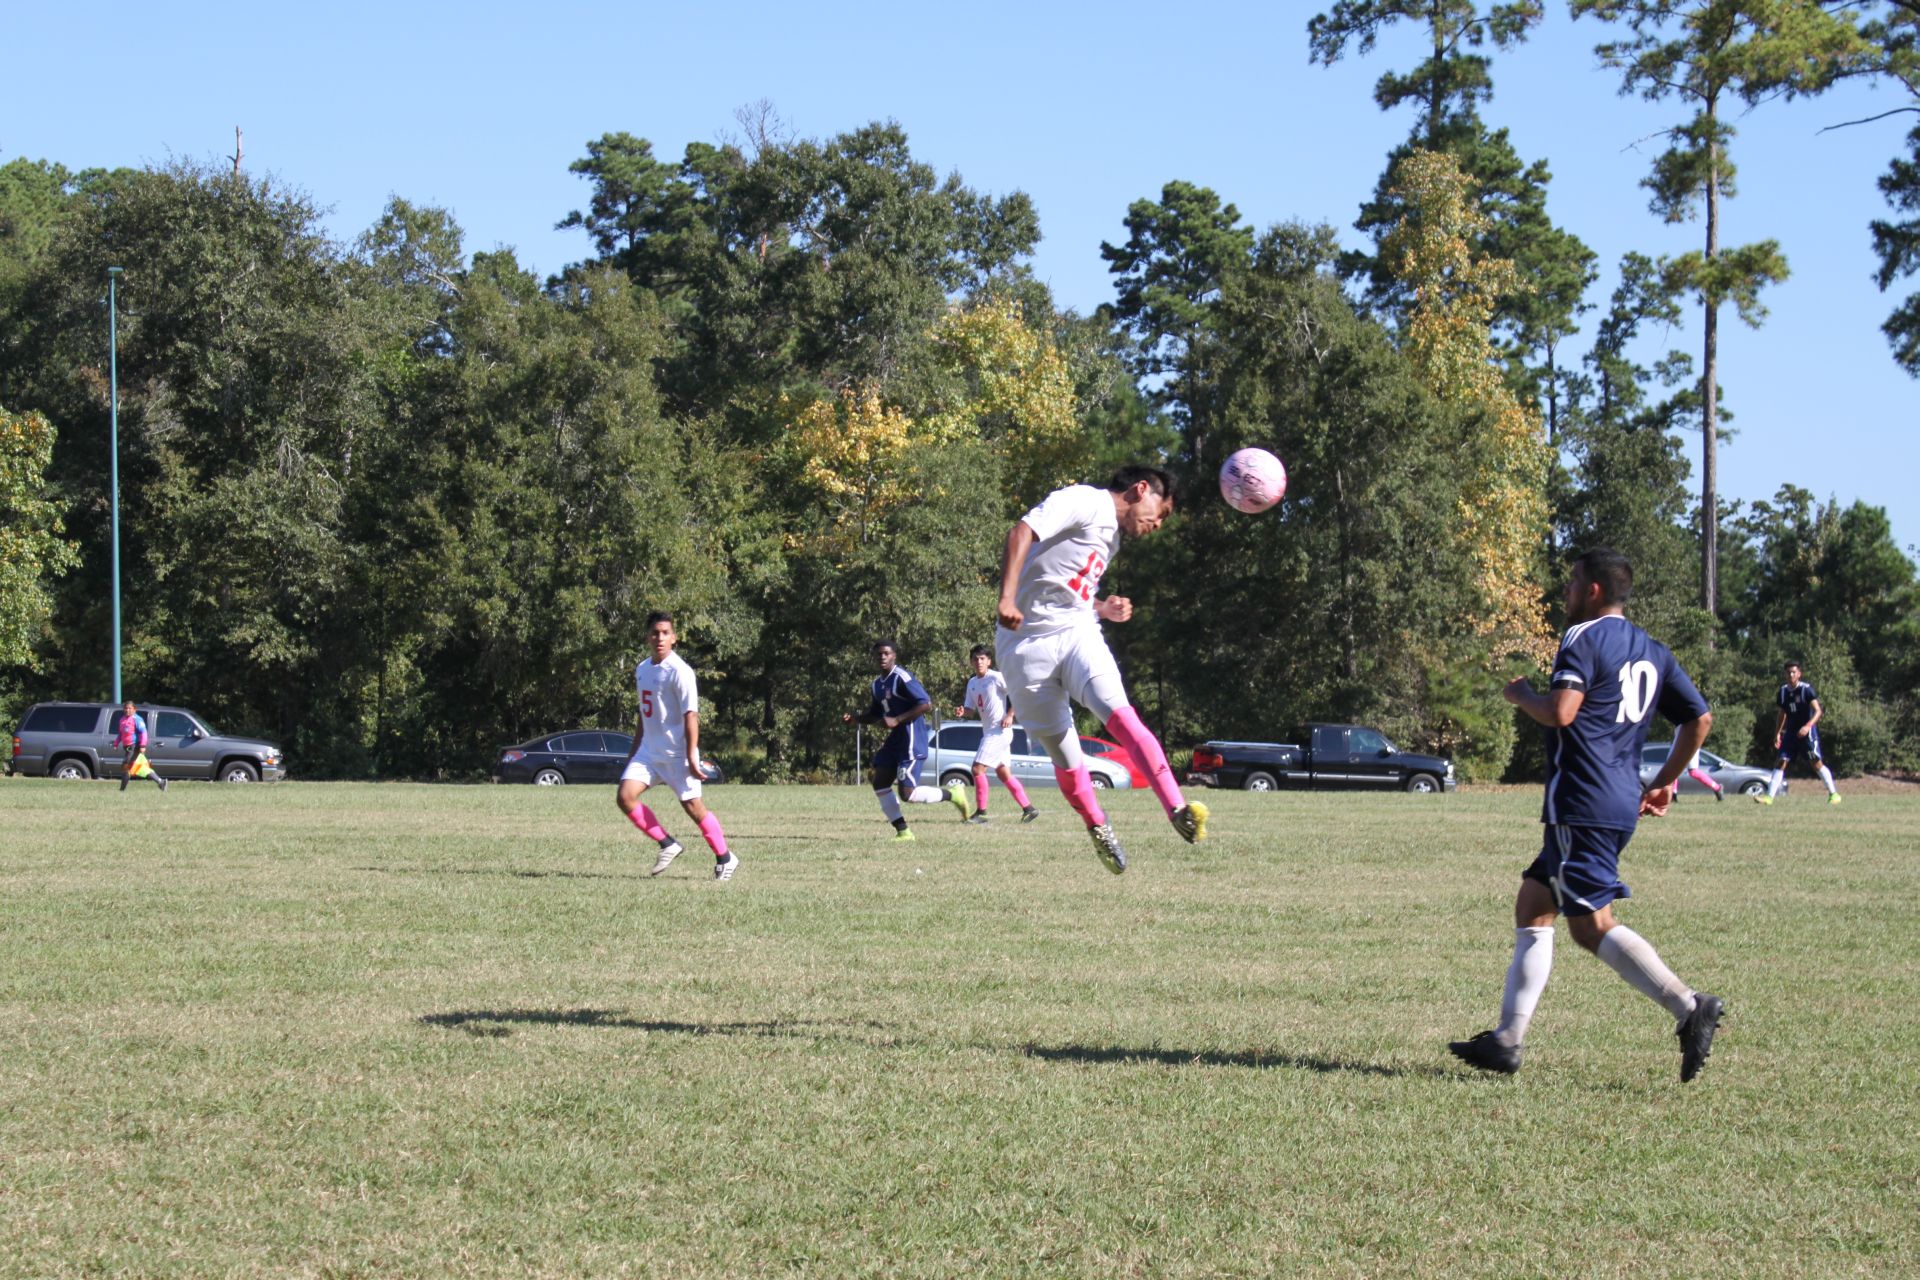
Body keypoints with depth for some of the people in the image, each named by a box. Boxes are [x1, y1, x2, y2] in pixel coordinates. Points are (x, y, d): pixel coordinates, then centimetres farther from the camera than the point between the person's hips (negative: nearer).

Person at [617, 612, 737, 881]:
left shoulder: (679, 671, -13)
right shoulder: (642, 669, 11)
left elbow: (691, 714, -17)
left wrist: (691, 756, -22)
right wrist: (635, 748, 22)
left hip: (676, 753, -7)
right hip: (648, 751, 7)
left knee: (693, 805, -4)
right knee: (625, 796, -8)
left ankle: (725, 859, 13)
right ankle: (667, 845, 6)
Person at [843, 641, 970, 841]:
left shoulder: (902, 678, -15)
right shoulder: (877, 684, 13)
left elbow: (926, 704, -21)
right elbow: (875, 715, 24)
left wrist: (896, 720, -24)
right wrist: (855, 718, 4)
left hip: (912, 742, -9)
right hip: (895, 740, 9)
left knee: (907, 793, -14)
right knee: (879, 782, 3)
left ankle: (952, 794, 7)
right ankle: (902, 831, 9)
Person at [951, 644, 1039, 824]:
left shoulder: (996, 678, -12)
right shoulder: (972, 683, 12)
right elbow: (971, 709, 15)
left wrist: (1010, 715, -17)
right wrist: (962, 711, -7)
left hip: (999, 731, -9)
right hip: (988, 732, 9)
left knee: (978, 768, -13)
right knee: (1004, 773, 11)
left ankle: (981, 812, -7)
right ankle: (1028, 808, 17)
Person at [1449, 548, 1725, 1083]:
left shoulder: (1584, 638, -8)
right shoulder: (1652, 651, 18)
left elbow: (1561, 713, -21)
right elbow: (1700, 719, 18)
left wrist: (1522, 696, 0)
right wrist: (1664, 782, 25)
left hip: (1582, 803, -9)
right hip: (1621, 804, 9)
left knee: (1591, 923, -10)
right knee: (1532, 904, 13)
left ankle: (1689, 1007, -20)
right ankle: (1506, 1040, 12)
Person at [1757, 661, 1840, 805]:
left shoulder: (1806, 689, -11)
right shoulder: (1783, 691, 7)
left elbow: (1818, 711, -16)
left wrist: (1808, 726, -30)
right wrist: (1777, 733, 13)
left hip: (1807, 732, -5)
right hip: (1791, 732, 5)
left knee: (1816, 763, -7)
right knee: (1780, 762, -3)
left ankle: (1834, 794, 4)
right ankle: (1769, 796, -4)